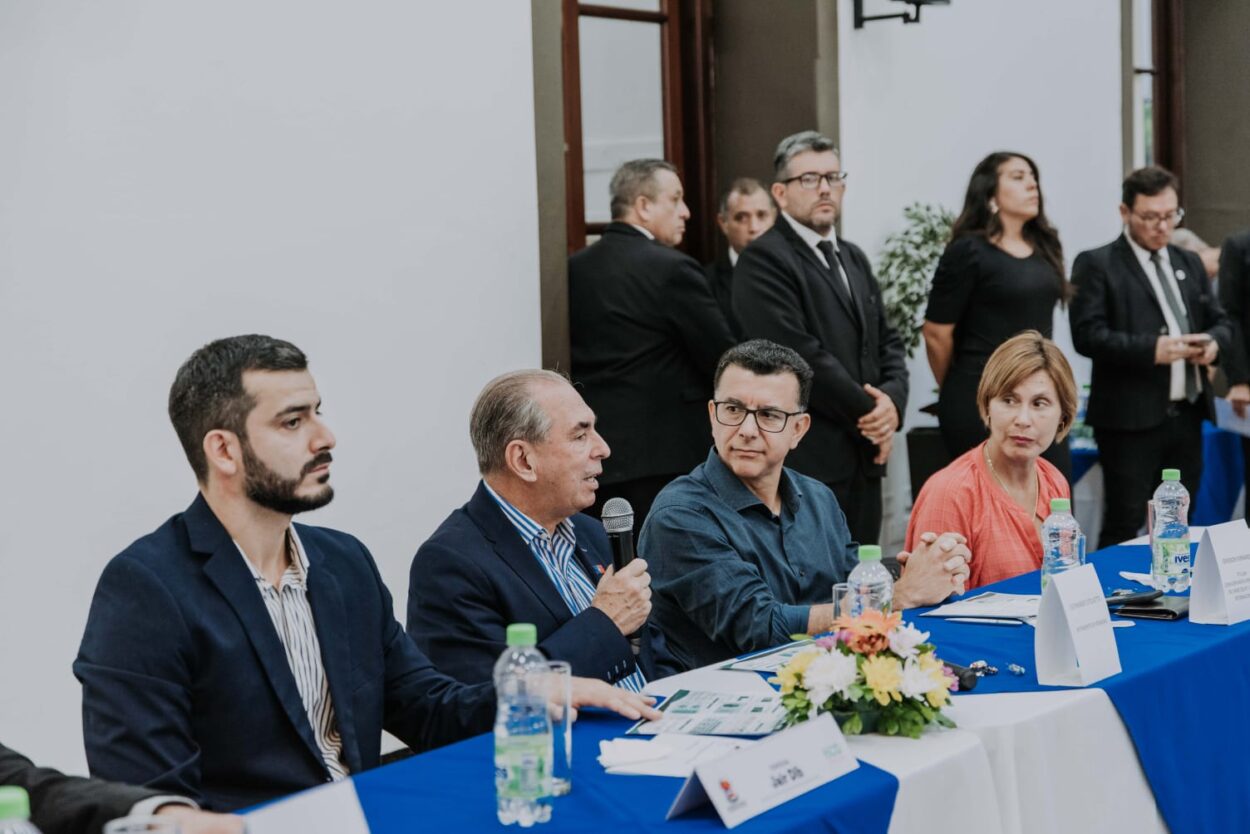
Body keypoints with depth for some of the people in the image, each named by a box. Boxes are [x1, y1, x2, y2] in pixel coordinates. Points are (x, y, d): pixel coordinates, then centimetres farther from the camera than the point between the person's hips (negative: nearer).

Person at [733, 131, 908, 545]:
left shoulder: (853, 258, 20)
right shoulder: (763, 260, -8)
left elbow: (887, 341, 18)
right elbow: (800, 353, -17)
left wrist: (893, 401, -3)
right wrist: (869, 412, -9)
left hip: (864, 458, 8)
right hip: (807, 462, -8)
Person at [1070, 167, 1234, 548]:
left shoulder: (1189, 263, 18)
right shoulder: (1097, 264, -3)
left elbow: (1221, 322, 19)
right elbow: (1088, 335, -13)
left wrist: (1214, 342, -6)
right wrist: (1151, 349, -23)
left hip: (1187, 416, 7)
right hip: (1131, 418, -6)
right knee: (1123, 528, -4)